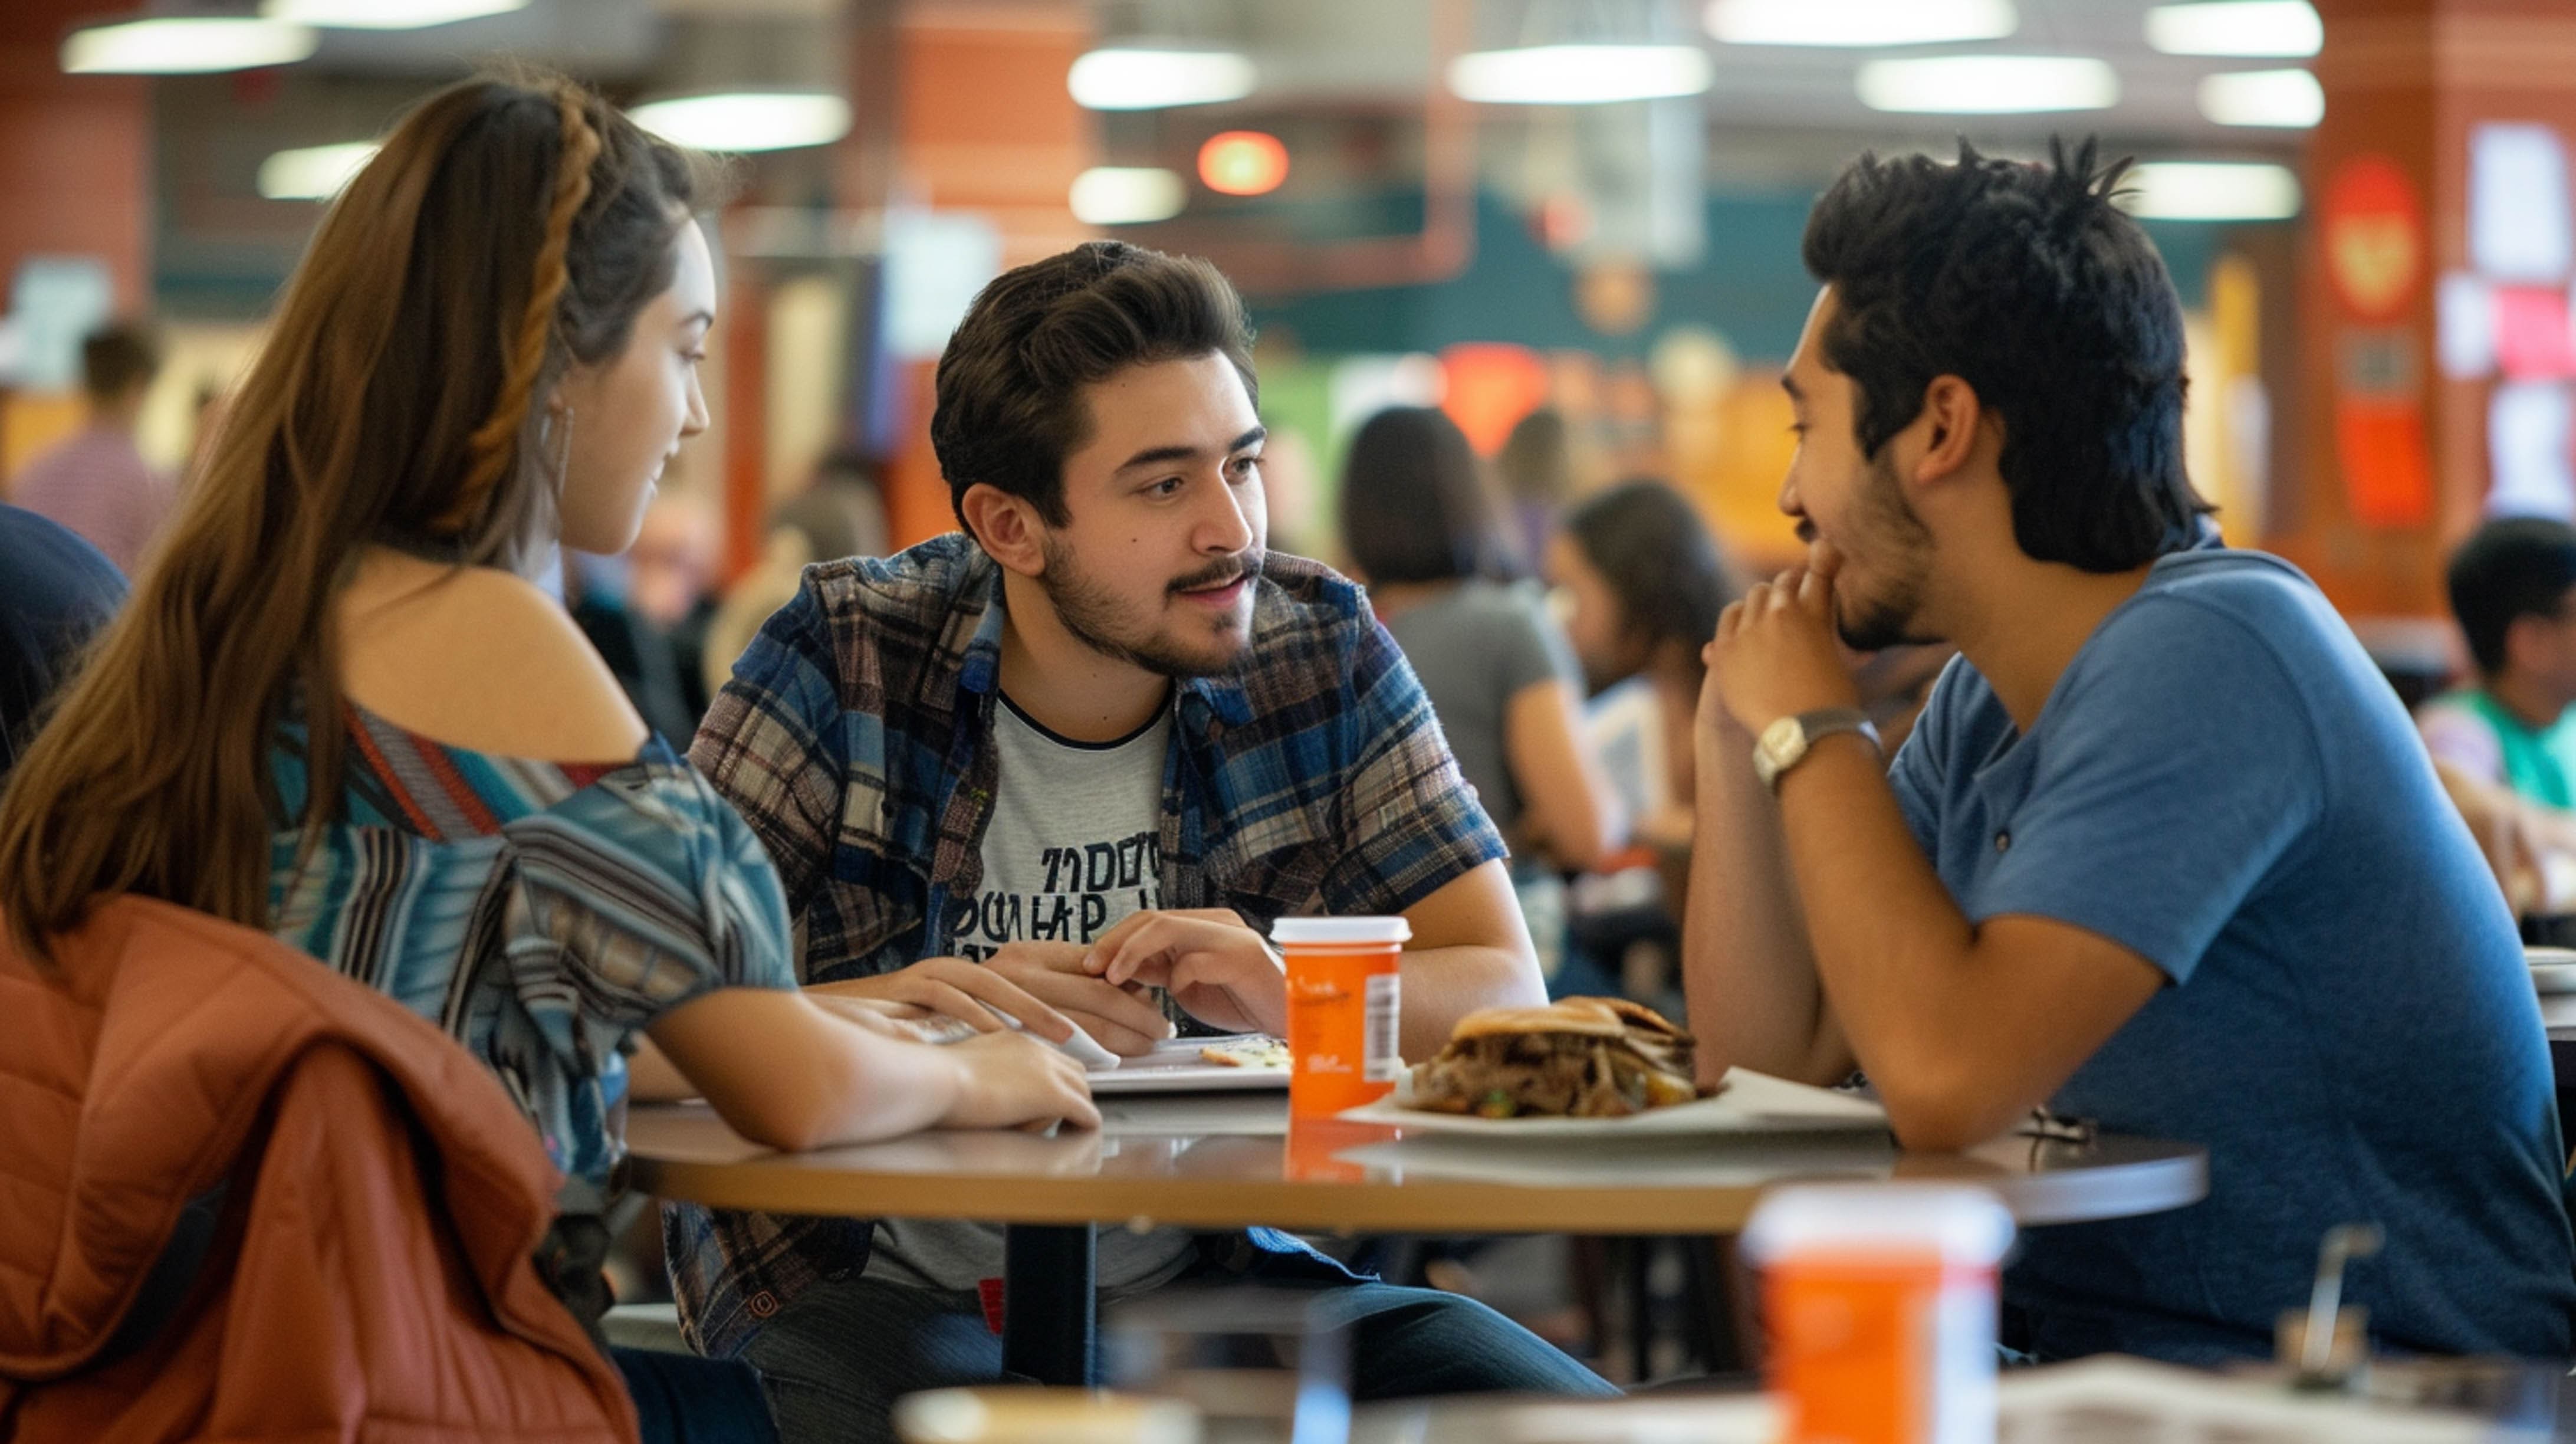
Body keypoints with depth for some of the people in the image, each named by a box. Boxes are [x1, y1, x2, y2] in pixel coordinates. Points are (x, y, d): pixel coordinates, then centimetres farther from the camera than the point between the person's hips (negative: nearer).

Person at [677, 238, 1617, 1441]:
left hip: (1205, 1273, 4)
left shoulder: (1321, 651, 2)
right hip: (878, 1284, -4)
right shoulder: (841, 661, -7)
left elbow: (1506, 991, 0)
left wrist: (1293, 996, -21)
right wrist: (906, 1006, -30)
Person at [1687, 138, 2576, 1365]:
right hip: (2097, 1350, 8)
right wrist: (1733, 732, 2)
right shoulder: (1991, 699, 8)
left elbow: (1944, 1079, -27)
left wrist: (1809, 730, -14)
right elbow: (1777, 1056, 13)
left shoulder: (2207, 655, -19)